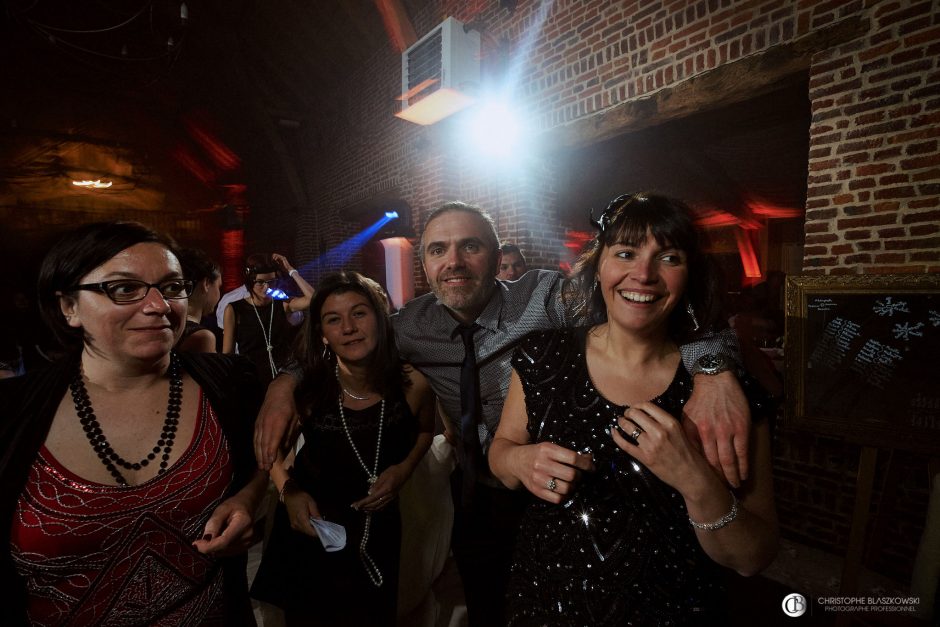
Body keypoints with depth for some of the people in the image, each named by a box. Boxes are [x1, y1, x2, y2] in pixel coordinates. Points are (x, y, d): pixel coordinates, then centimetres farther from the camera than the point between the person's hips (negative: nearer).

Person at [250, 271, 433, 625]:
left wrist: (404, 470, -13)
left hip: (377, 533, 1)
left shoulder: (412, 384, -20)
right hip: (309, 529, 0)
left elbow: (425, 430, 4)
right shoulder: (305, 387, -23)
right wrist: (287, 489, -20)